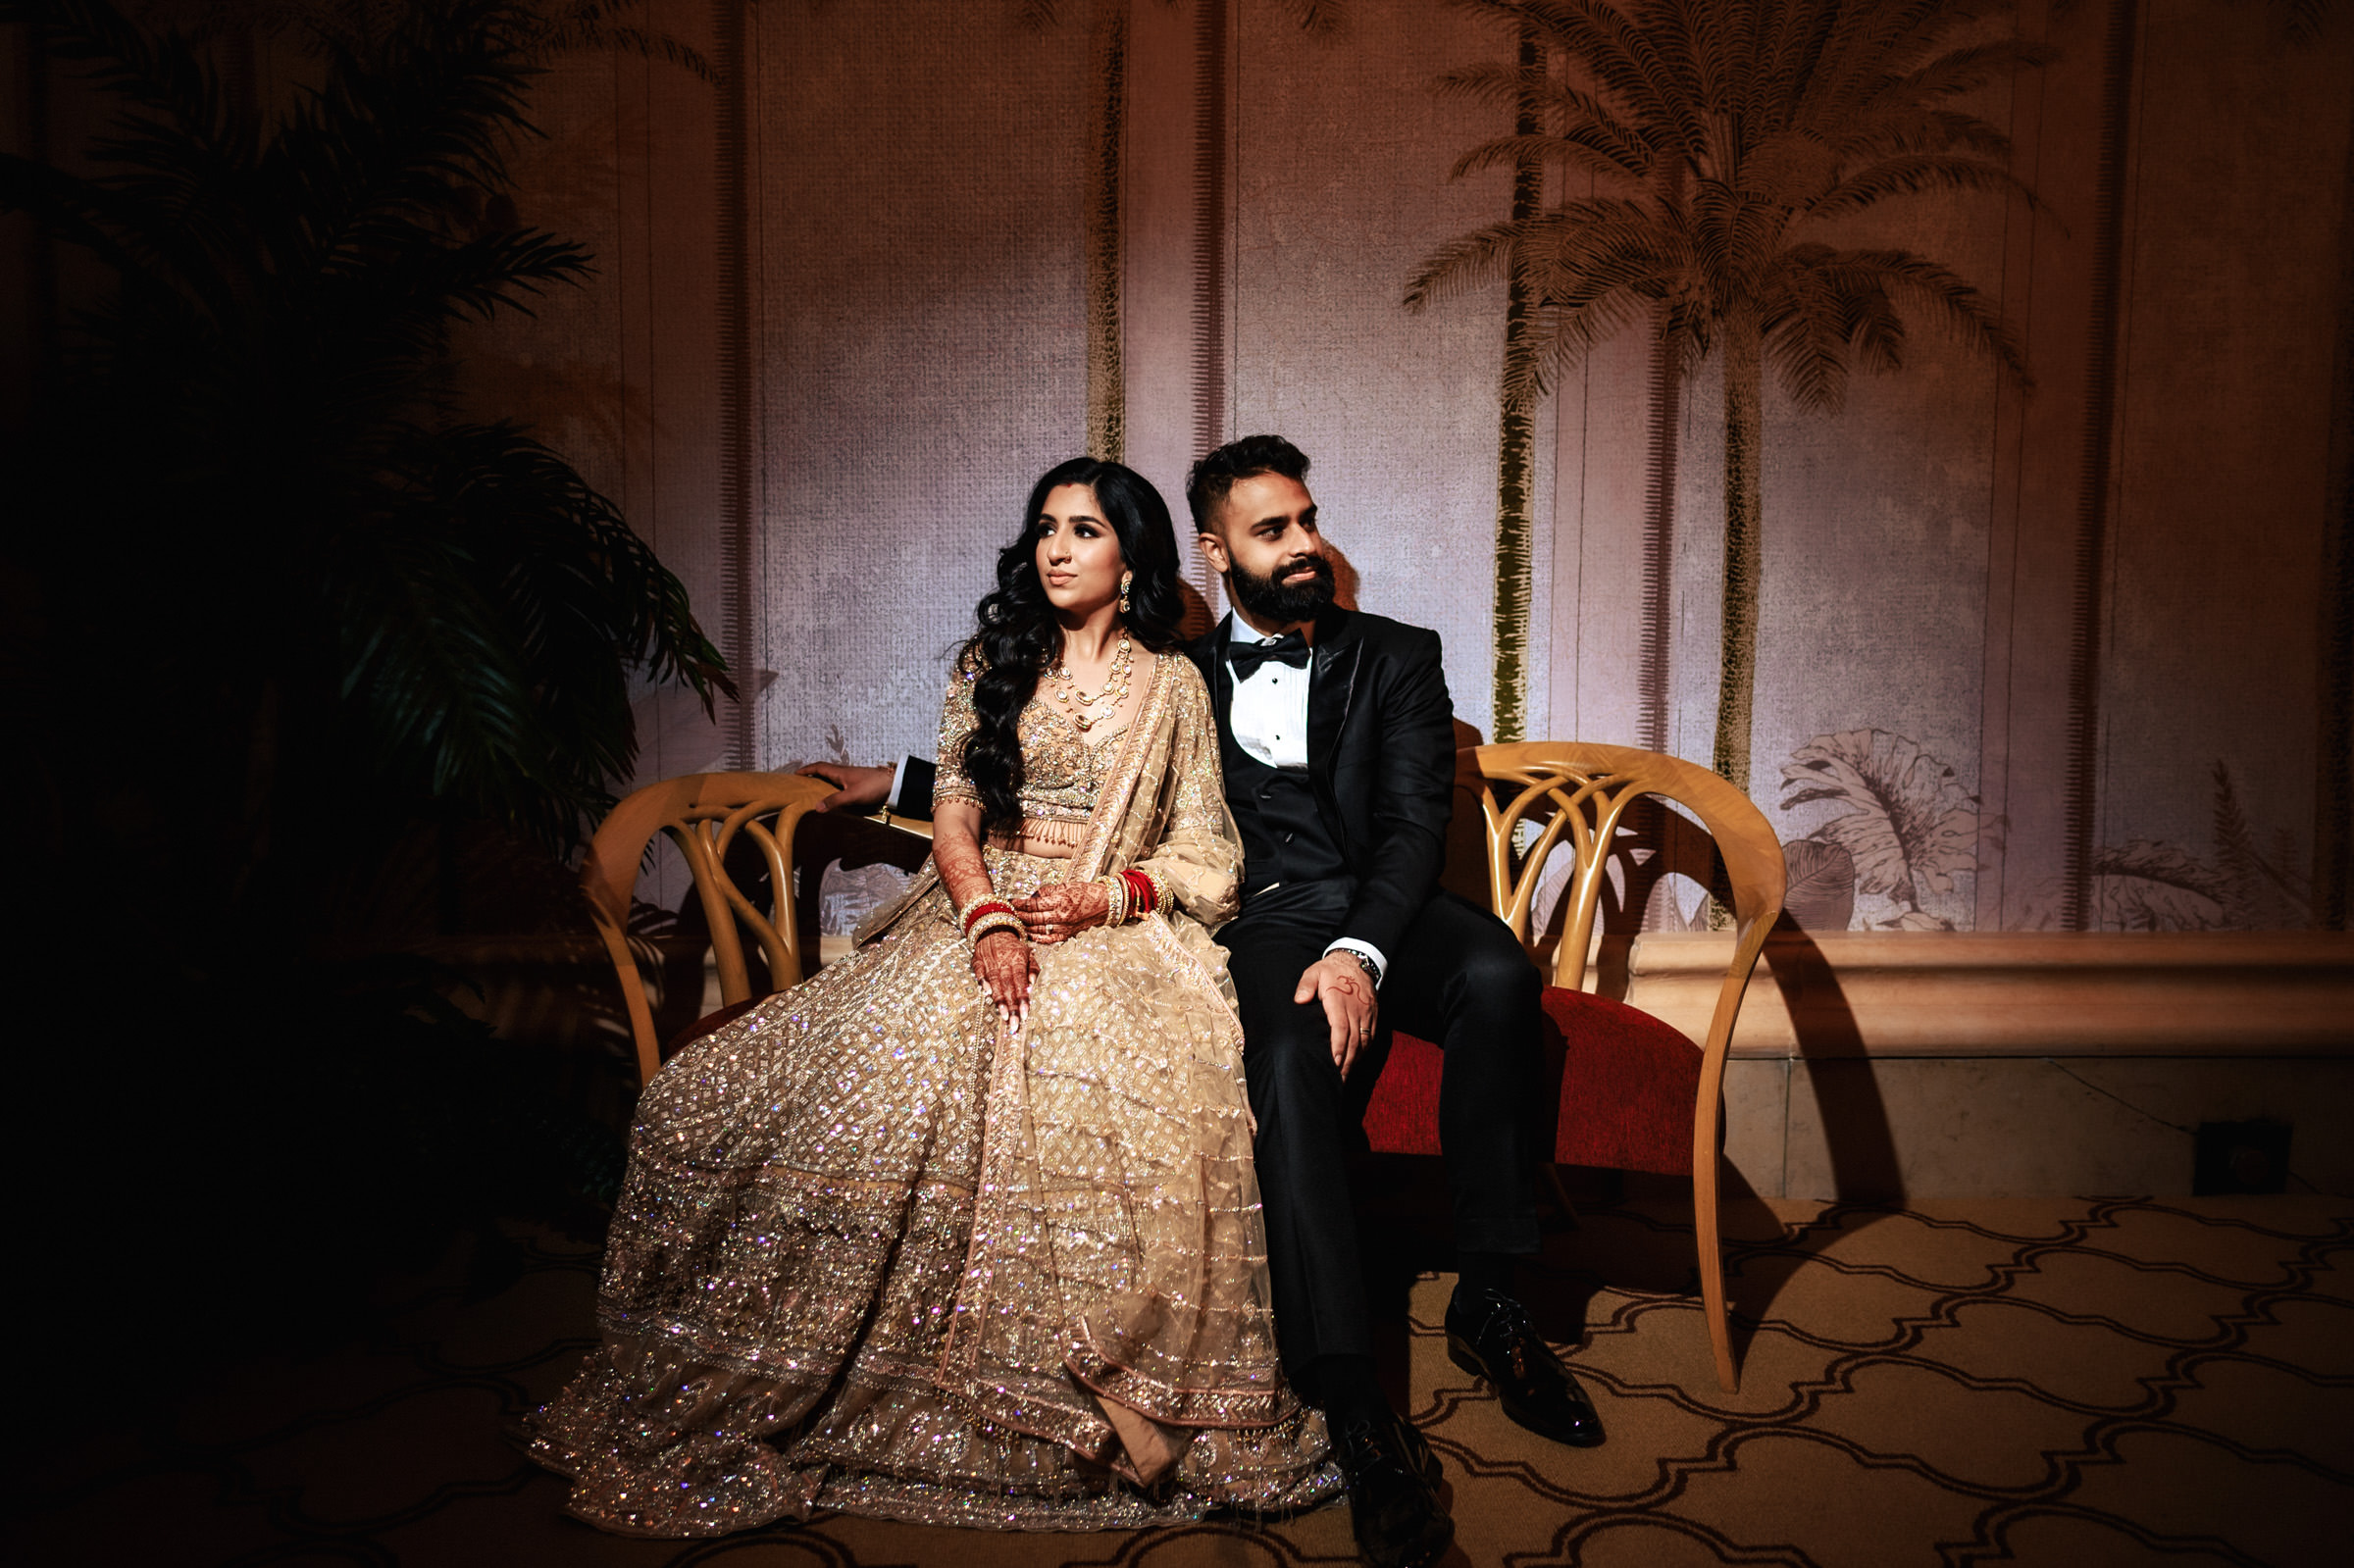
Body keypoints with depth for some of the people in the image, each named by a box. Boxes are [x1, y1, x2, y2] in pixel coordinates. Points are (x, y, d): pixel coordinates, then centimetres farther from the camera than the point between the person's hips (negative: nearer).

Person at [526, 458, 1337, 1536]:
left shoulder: (1173, 686, 11)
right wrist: (989, 919, -12)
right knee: (878, 1078, -26)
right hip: (983, 914, 2)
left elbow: (1204, 858, 8)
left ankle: (1120, 1394, -23)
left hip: (1115, 932, -2)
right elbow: (953, 813, 7)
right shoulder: (991, 665, 16)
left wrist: (1103, 894, -10)